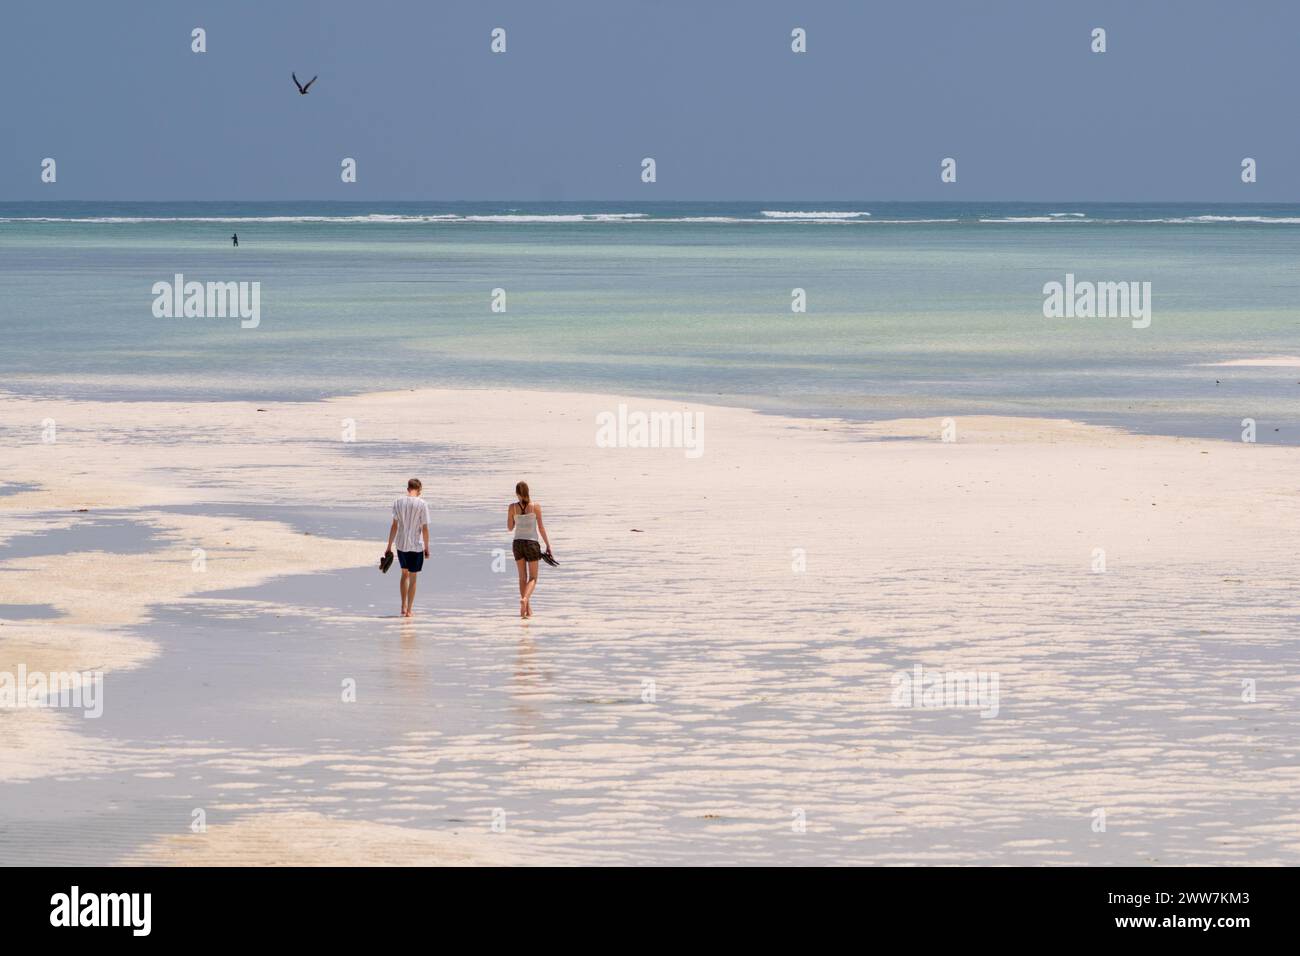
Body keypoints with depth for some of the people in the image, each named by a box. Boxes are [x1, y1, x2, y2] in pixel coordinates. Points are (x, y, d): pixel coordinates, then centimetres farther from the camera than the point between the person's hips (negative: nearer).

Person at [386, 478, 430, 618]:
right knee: (412, 577, 7)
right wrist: (426, 548, 1)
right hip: (416, 545, -3)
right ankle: (408, 610, 7)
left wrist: (389, 546, 7)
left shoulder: (398, 503, -1)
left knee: (405, 574, 21)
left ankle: (404, 606, 21)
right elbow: (425, 528, -9)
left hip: (401, 544, 3)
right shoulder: (422, 504, -9)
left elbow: (394, 526, 1)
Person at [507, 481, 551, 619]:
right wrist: (548, 545, 1)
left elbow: (510, 528, 6)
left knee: (522, 577, 14)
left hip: (518, 543, 2)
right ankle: (525, 598, -25)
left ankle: (528, 609, 13)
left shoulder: (513, 507, -3)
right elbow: (541, 528, -6)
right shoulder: (535, 507, -7)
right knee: (533, 578, 3)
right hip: (532, 543, -2)